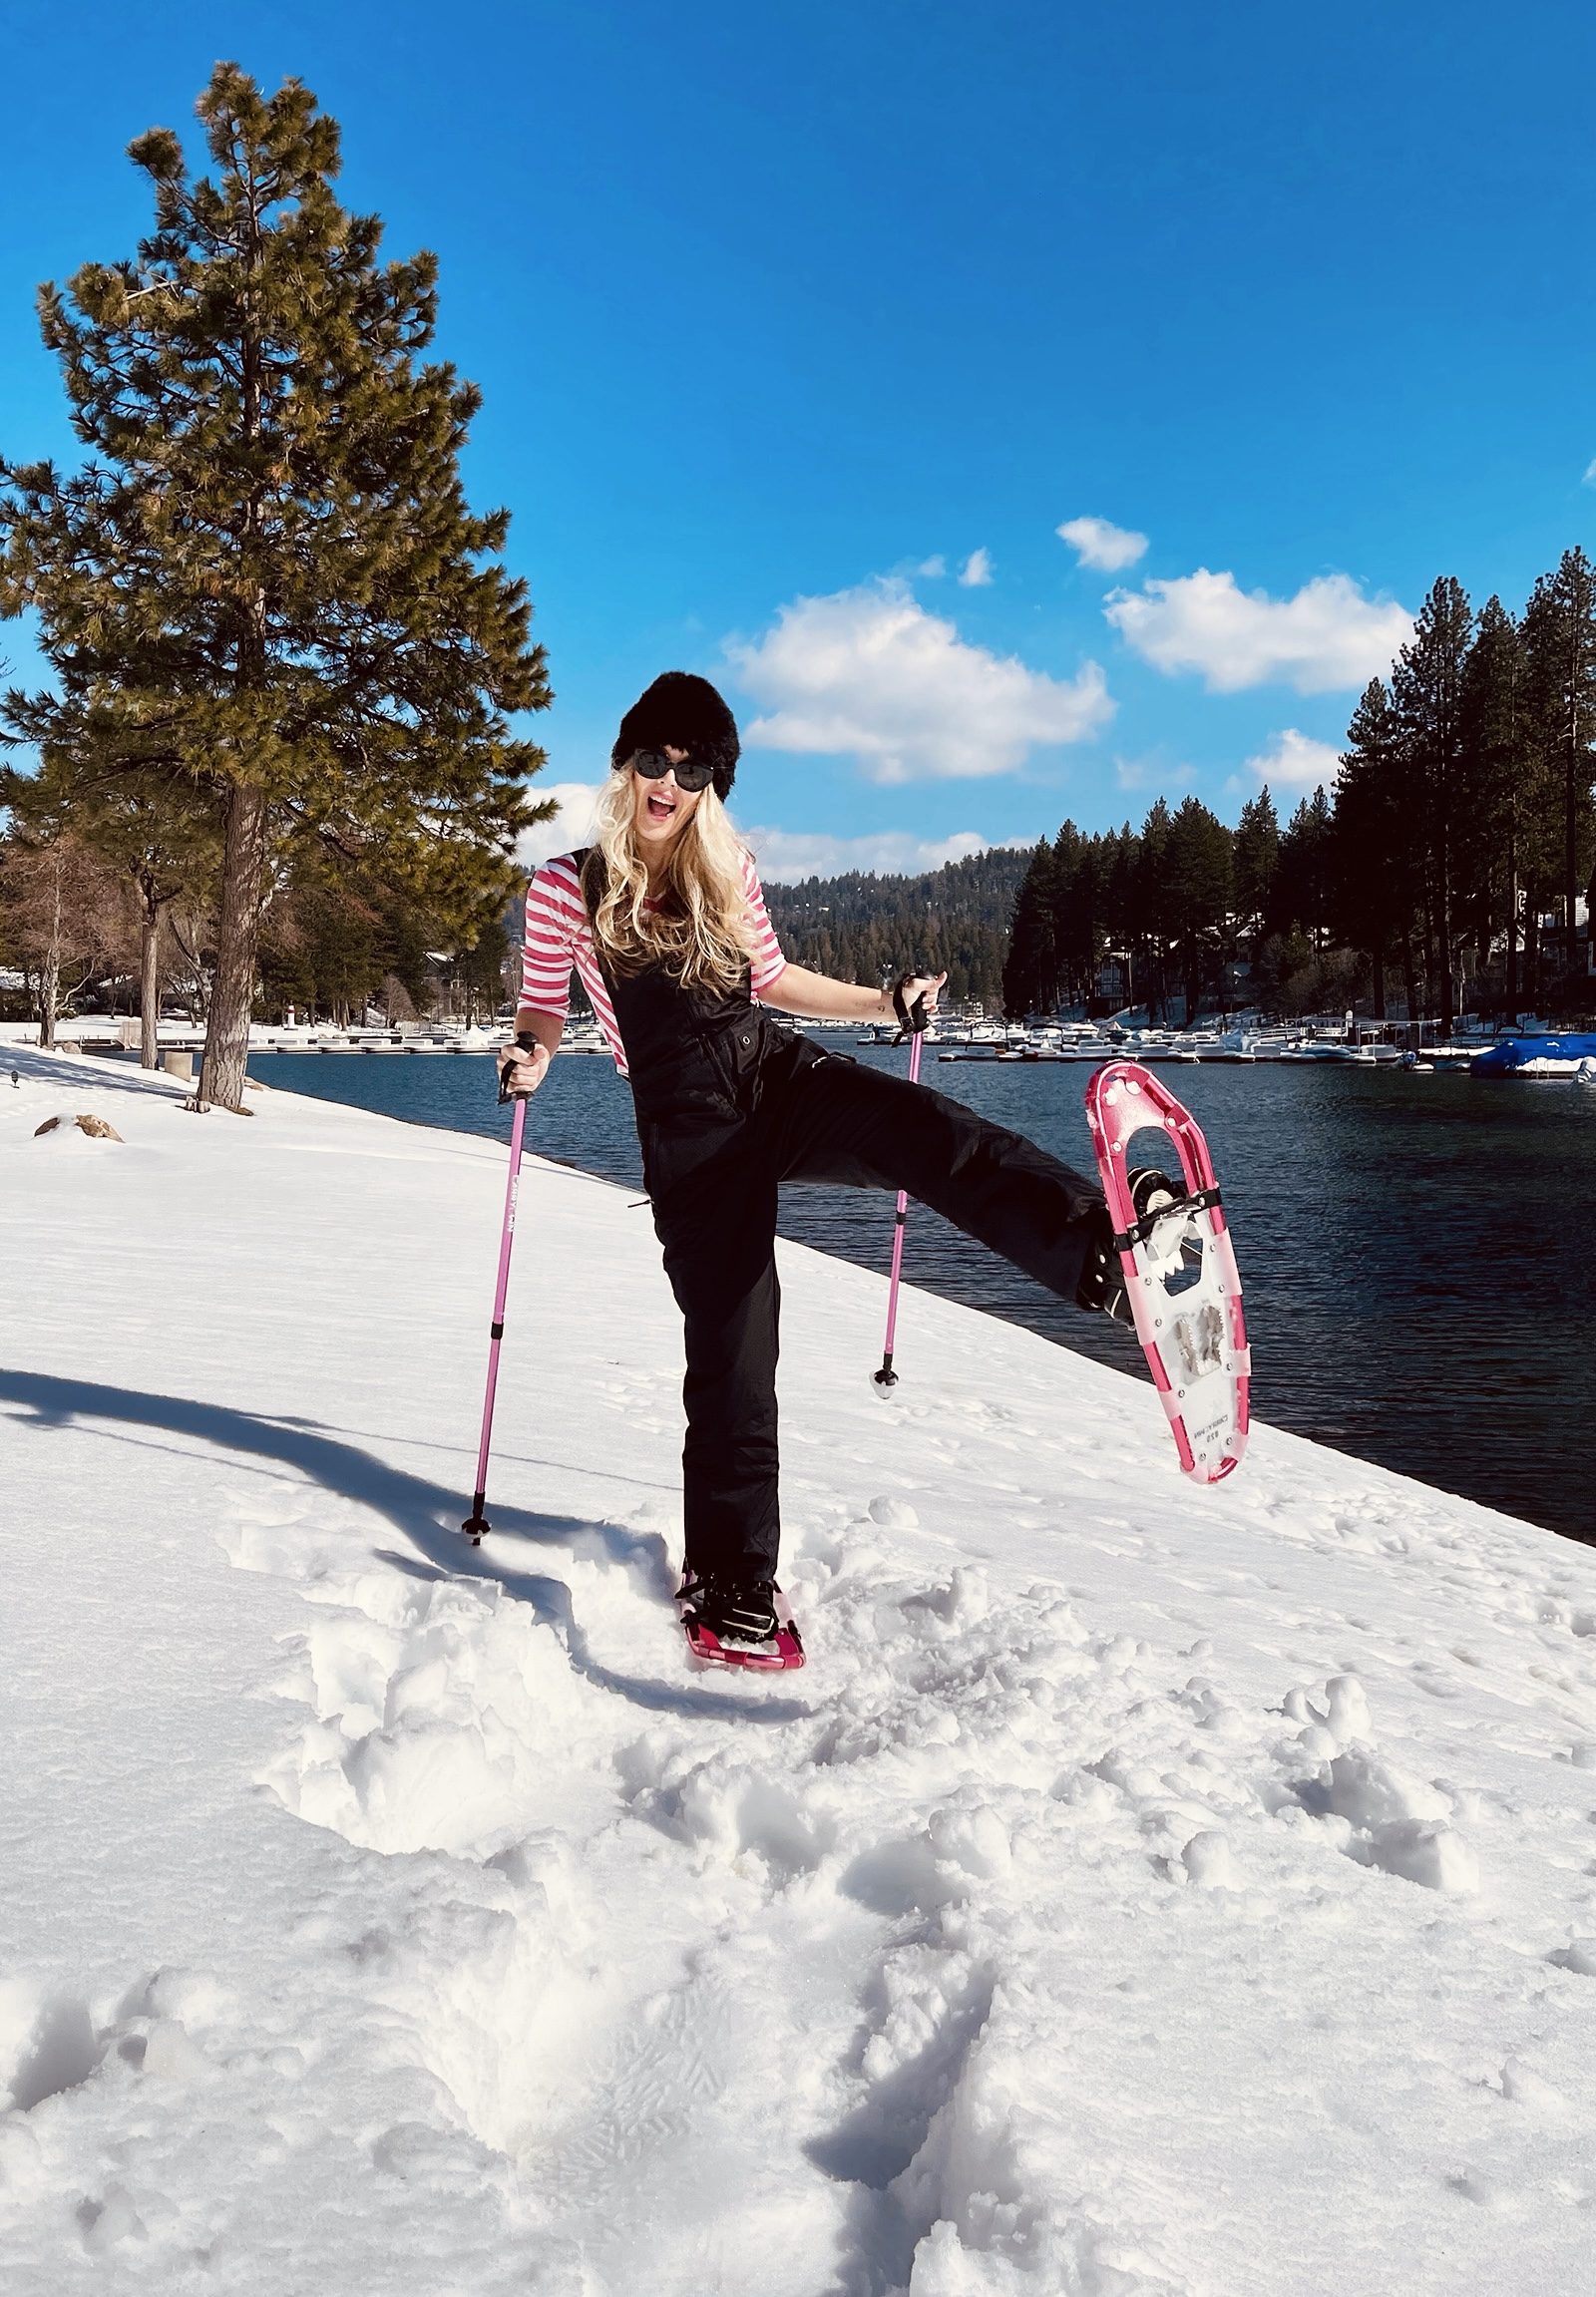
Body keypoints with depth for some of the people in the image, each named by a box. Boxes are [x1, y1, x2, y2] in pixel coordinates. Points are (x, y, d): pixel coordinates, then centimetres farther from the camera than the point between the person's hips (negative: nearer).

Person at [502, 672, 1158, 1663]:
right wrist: (531, 1058, -12)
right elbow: (546, 1006, 11)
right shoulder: (569, 884, 5)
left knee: (926, 1129, -31)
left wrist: (887, 1001, 15)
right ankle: (733, 1578, 12)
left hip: (778, 1073, 2)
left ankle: (1106, 1250, -58)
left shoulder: (729, 870, 13)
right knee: (731, 1353, -6)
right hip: (690, 1130, -2)